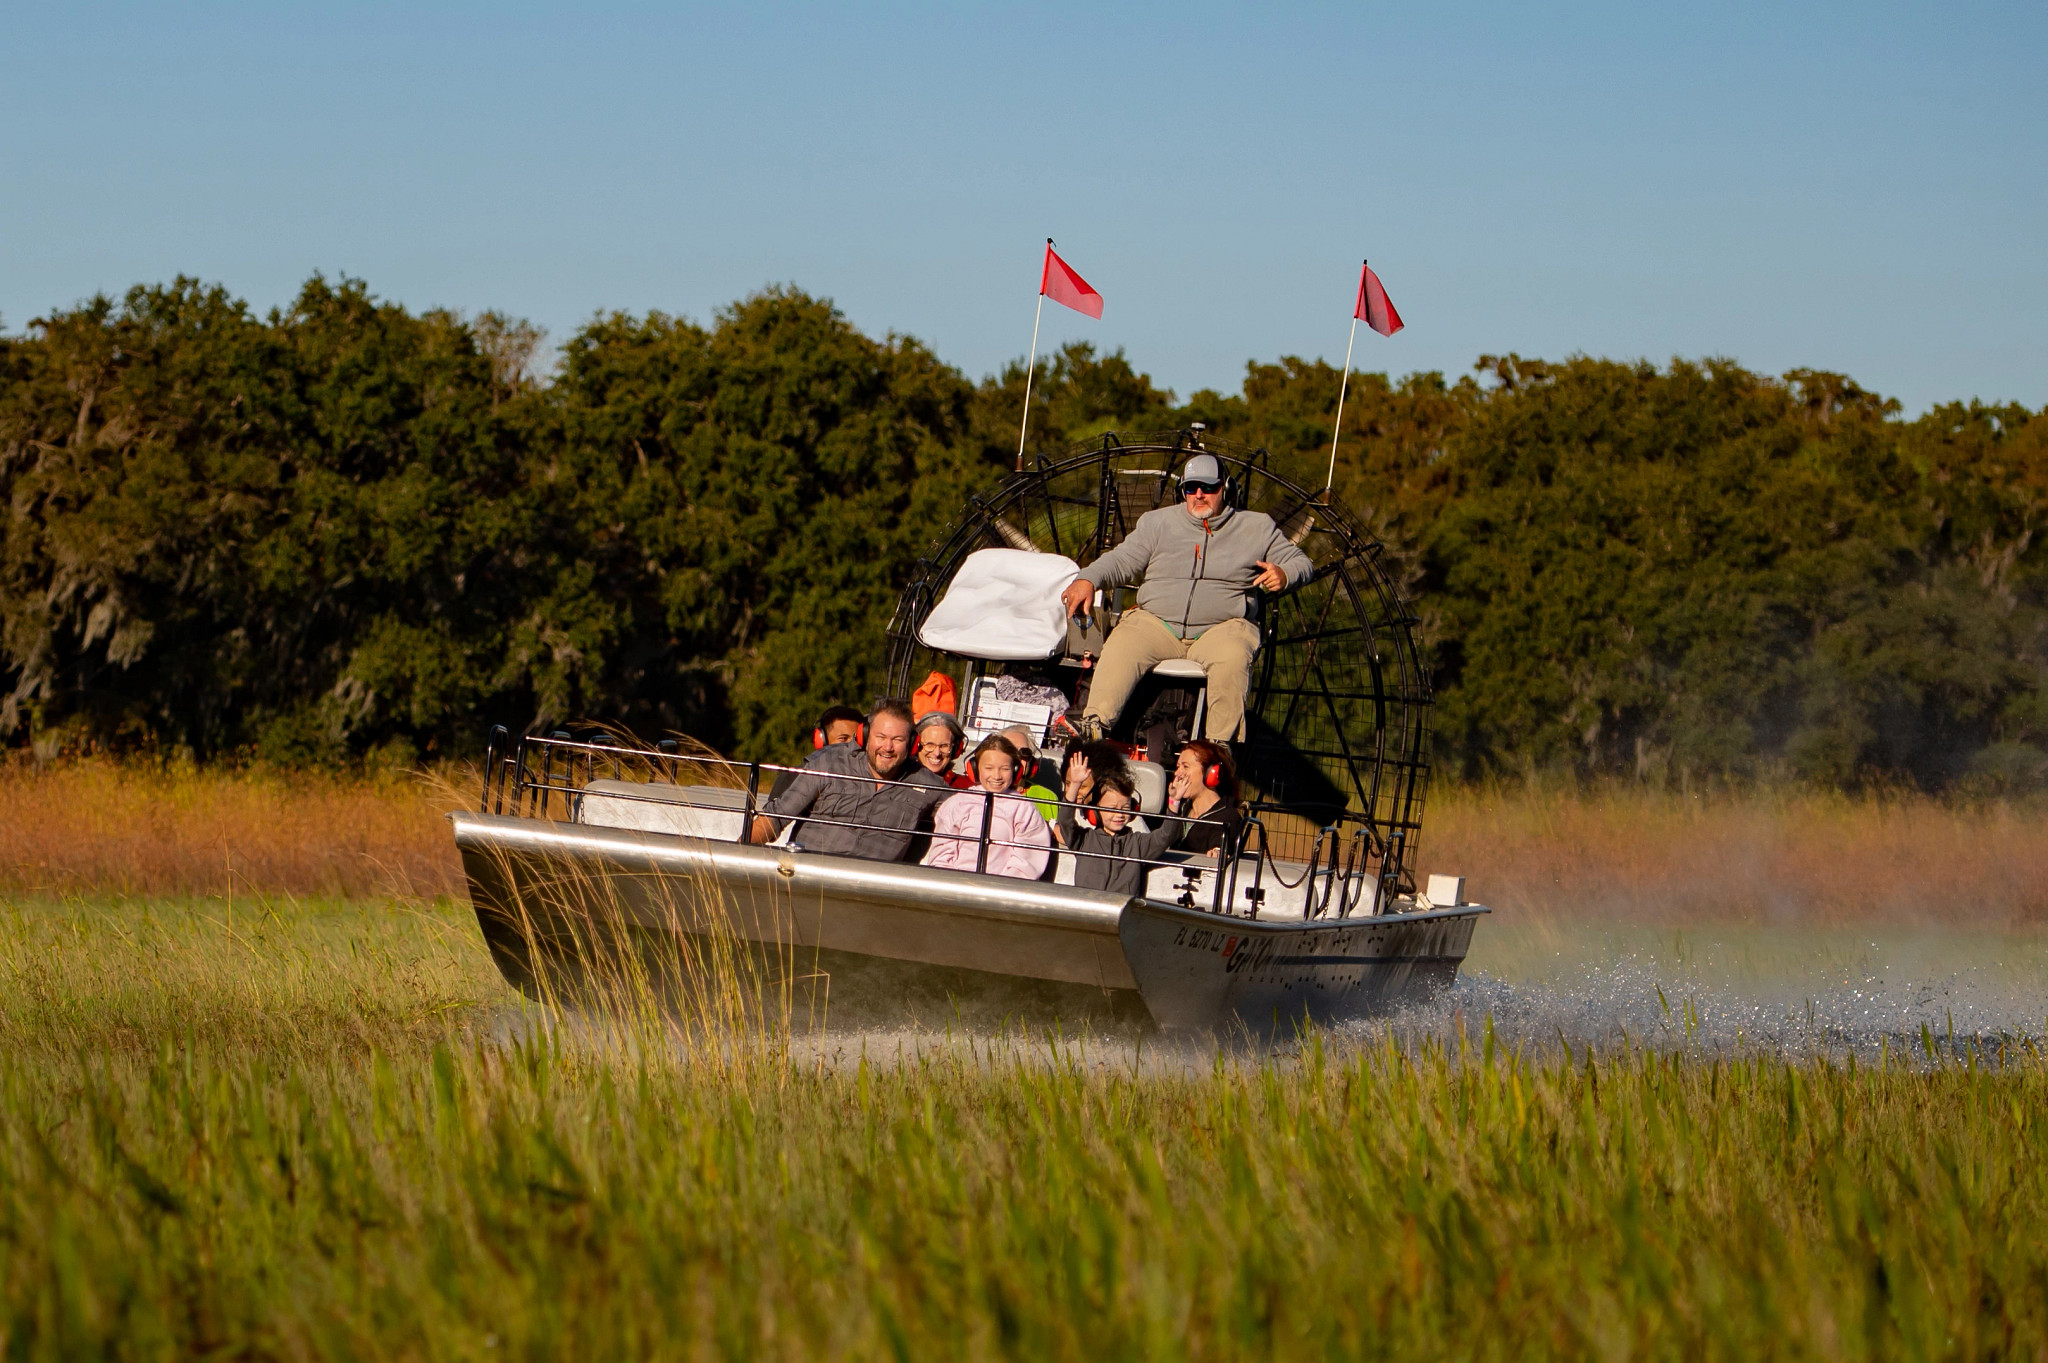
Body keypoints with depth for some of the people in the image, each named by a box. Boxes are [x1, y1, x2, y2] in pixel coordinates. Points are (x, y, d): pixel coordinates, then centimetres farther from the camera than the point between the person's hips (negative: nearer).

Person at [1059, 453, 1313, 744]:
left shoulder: (1257, 528, 15)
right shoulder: (1157, 522, 19)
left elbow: (1301, 563, 16)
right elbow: (1122, 561, 13)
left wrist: (1283, 575, -9)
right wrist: (1088, 580, -7)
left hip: (1221, 628, -2)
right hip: (1155, 622, 2)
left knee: (1231, 656, -37)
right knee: (1121, 646, -30)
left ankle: (1221, 745, -36)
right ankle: (1093, 726, -36)